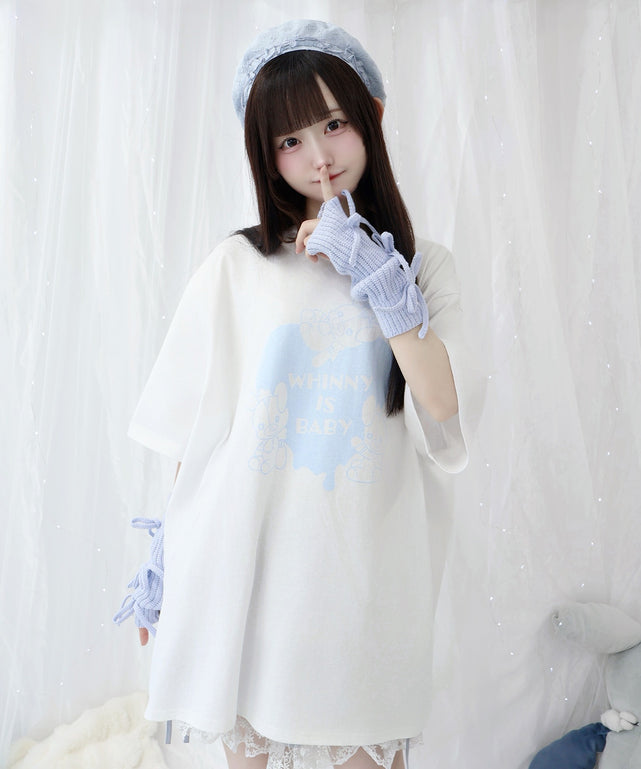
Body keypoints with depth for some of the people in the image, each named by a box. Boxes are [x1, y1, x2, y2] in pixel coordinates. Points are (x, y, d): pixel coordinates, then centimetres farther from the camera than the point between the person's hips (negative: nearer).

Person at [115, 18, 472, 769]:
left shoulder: (423, 265, 3)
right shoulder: (238, 264, -1)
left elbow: (443, 406, -11)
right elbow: (193, 435, 2)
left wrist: (375, 275, -14)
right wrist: (163, 567, 5)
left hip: (365, 575, 1)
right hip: (246, 569, 0)